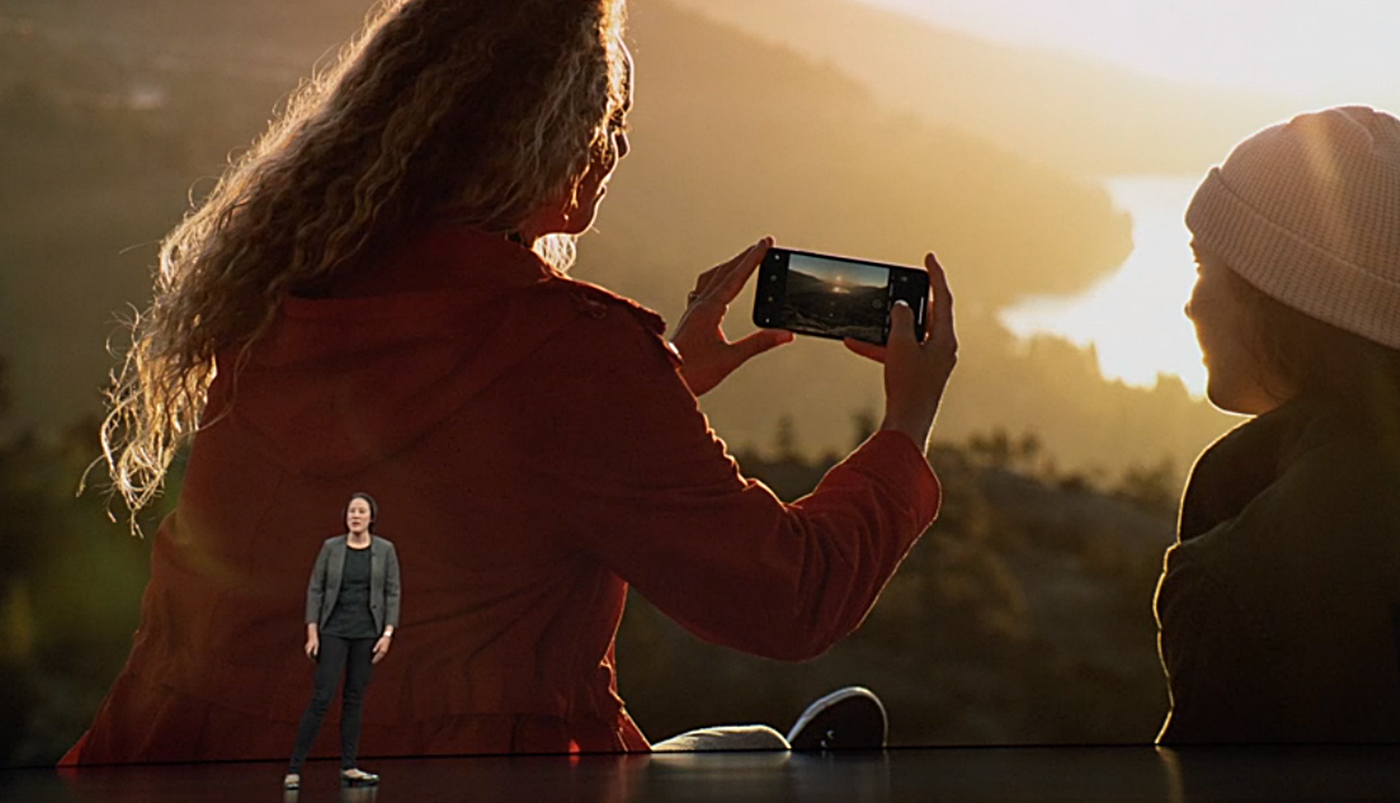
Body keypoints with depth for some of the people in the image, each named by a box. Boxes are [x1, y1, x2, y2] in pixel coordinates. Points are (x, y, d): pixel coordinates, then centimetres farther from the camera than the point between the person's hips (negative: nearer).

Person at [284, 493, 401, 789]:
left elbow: (393, 593, 0)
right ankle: (294, 768, -5)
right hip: (333, 631, -2)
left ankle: (348, 767, 12)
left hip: (366, 633, 2)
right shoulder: (331, 547, -2)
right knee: (322, 698, -8)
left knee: (355, 698, 6)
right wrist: (312, 632, -7)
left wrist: (387, 633, -8)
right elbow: (315, 589, -1)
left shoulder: (385, 550, 0)